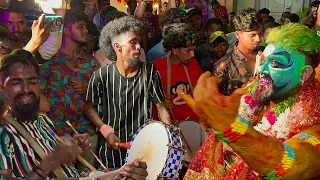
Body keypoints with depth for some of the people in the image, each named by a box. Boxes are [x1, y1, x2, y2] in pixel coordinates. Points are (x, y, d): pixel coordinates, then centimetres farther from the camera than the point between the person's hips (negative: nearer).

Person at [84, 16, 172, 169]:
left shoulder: (149, 72, -7)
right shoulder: (102, 75, -9)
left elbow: (161, 108, -2)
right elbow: (89, 107, 3)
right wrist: (106, 131, -10)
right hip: (111, 148, 0)